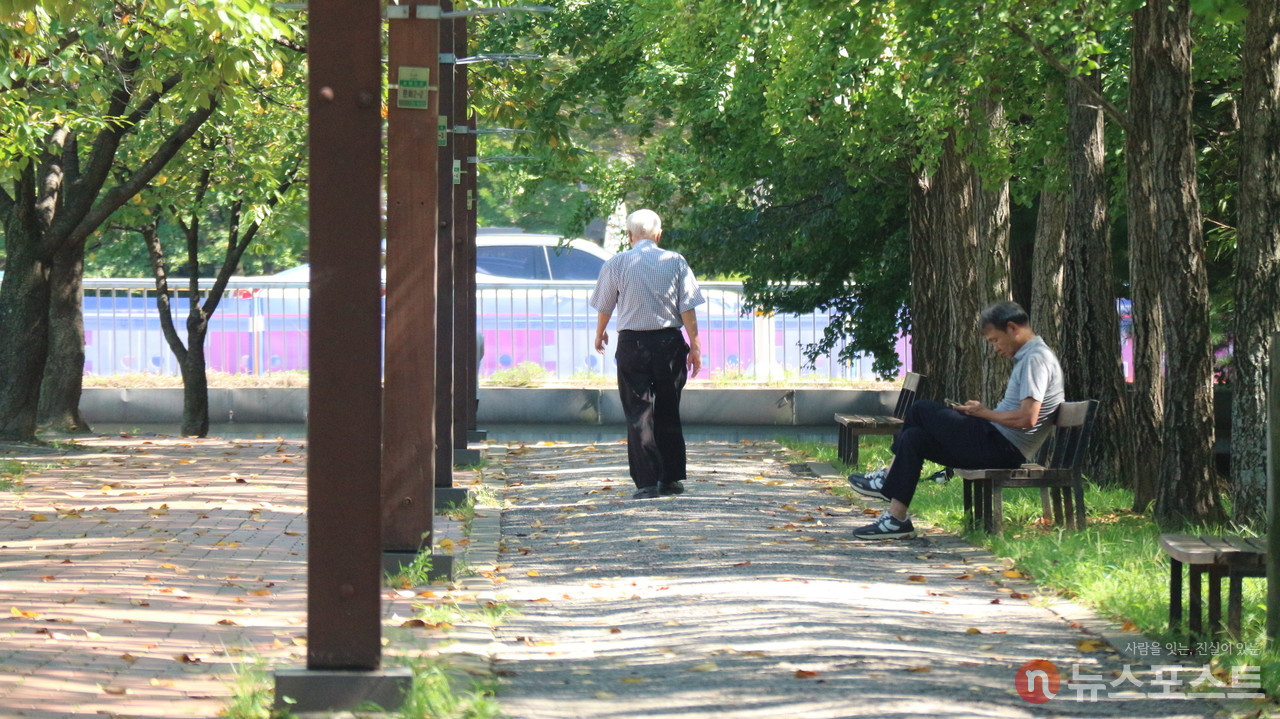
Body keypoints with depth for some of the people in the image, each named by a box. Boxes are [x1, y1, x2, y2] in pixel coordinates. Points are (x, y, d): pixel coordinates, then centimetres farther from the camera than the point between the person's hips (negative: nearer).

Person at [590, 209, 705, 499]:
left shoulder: (616, 264, -1)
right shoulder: (675, 262, 0)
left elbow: (605, 306, 10)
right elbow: (687, 308, -3)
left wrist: (600, 334, 28)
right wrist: (695, 346, 3)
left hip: (632, 344, -2)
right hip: (669, 342, 2)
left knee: (639, 413, 0)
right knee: (669, 412, 13)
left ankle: (647, 481, -7)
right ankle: (673, 478, 17)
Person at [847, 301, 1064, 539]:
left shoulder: (1036, 359, -15)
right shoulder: (1029, 357, 18)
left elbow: (1027, 418, -25)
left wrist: (984, 413, -11)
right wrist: (981, 412, 7)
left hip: (1000, 447, -11)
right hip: (1003, 448, 11)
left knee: (922, 410, -4)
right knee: (914, 438, 9)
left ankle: (887, 478, 10)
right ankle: (896, 518, 7)